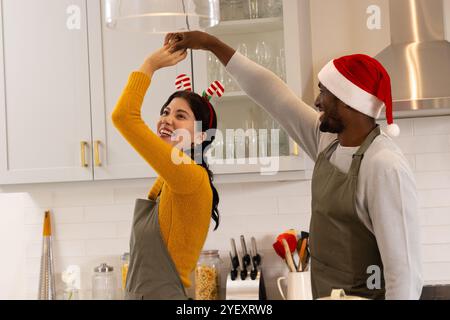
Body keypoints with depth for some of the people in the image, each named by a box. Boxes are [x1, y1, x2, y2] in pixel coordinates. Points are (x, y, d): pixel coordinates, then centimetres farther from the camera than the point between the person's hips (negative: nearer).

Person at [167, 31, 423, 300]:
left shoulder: (384, 167, -23)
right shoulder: (328, 141, 0)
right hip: (325, 293, 8)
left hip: (363, 295, -7)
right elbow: (273, 94, 8)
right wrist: (211, 44, 12)